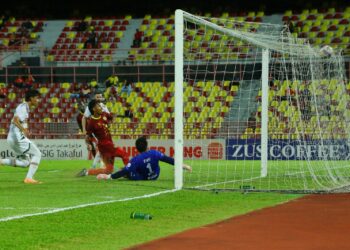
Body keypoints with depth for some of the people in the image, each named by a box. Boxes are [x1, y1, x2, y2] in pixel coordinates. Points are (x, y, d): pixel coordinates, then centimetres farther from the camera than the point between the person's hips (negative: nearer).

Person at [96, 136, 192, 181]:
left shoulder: (136, 160, -29)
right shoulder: (154, 153, -22)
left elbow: (125, 171, -32)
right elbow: (167, 159, -18)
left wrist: (109, 176, -32)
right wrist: (182, 165, -11)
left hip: (142, 178, -4)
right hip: (155, 176, 4)